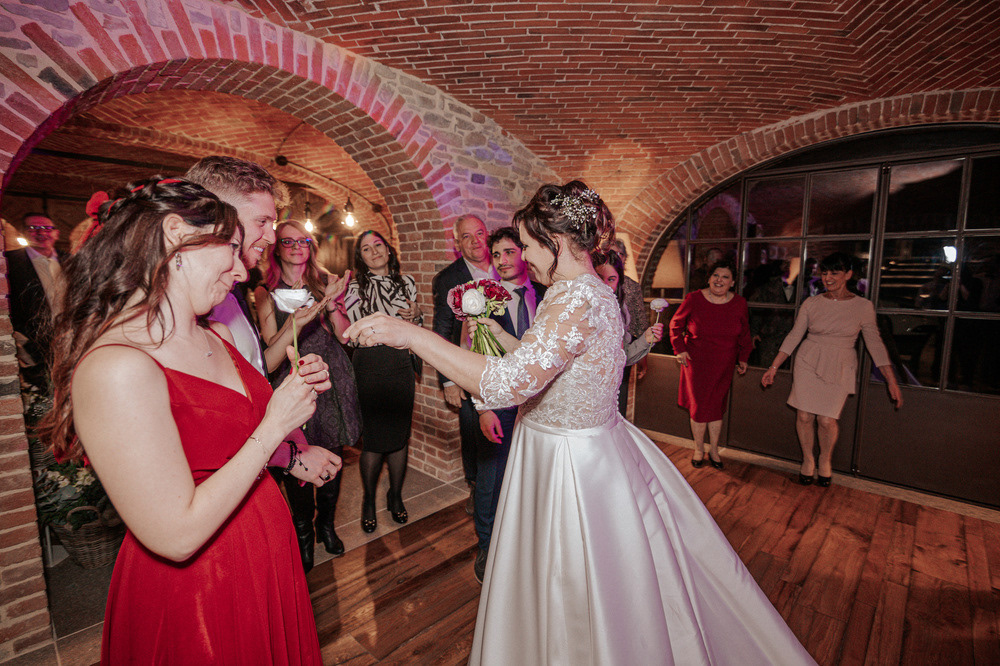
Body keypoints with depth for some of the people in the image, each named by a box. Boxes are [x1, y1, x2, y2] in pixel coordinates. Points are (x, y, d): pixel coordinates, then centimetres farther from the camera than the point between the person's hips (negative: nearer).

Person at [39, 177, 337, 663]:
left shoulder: (217, 338, -2)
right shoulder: (114, 367, -27)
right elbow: (177, 536, -27)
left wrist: (295, 389, -4)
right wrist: (275, 427, -22)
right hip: (193, 593, -7)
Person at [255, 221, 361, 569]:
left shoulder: (326, 282, 6)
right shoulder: (265, 292, 1)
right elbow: (271, 348, -6)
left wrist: (330, 304, -15)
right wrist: (294, 323, -25)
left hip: (332, 380, 2)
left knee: (331, 456, 10)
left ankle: (326, 523, 33)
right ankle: (303, 531, 28)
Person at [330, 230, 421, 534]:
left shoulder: (406, 282, 10)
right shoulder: (354, 287, 0)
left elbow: (417, 329, 17)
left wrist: (415, 316, -4)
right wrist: (332, 306, -19)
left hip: (401, 366, 3)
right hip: (368, 368, -2)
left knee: (400, 434, 10)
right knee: (372, 438, 4)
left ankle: (395, 496, 31)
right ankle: (368, 501, 27)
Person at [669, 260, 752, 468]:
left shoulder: (739, 303, -1)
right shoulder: (694, 299, -9)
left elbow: (744, 333, 14)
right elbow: (676, 324, 3)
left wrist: (743, 358, 15)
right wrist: (680, 349, -5)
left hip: (723, 365, 2)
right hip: (696, 363, -2)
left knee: (717, 407, 9)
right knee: (699, 407, 2)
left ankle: (713, 450, 27)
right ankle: (698, 449, 23)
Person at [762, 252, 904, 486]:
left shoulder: (863, 306, -1)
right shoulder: (811, 303, 1)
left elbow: (875, 343, 1)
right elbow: (794, 336, 3)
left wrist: (891, 381, -2)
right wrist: (774, 367, 2)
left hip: (839, 369, -1)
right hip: (808, 364, 1)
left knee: (827, 419, -4)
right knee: (804, 416, 1)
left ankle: (825, 460, 25)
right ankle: (808, 460, 24)